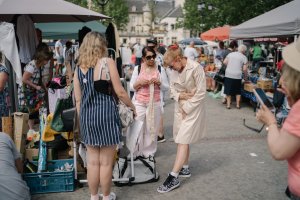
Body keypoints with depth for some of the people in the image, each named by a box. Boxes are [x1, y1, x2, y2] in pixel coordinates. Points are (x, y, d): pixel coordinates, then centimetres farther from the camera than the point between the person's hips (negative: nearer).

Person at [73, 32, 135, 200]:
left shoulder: (79, 68, 8)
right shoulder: (107, 62, -5)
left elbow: (78, 99, 8)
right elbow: (120, 92, -7)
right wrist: (132, 106, 8)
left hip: (87, 115, 5)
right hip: (106, 113, -5)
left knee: (93, 161, 16)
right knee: (106, 162, 9)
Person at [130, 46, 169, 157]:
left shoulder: (160, 69, 4)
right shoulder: (137, 69, 3)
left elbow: (166, 87, 7)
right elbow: (131, 87, 6)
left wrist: (159, 82, -12)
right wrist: (140, 83, -13)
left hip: (155, 103, 0)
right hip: (139, 103, 0)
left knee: (152, 128, 6)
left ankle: (149, 152, 19)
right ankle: (135, 152, 13)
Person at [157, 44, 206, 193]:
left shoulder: (196, 68, -20)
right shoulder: (175, 70, 0)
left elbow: (201, 93, -18)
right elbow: (172, 88, 8)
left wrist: (186, 109, -16)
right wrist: (179, 96, -14)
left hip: (193, 108, -7)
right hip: (180, 107, 7)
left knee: (183, 140, -9)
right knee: (182, 140, 13)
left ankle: (173, 178, -7)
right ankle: (185, 169, 29)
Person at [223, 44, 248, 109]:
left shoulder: (230, 54, 9)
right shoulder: (244, 57, 1)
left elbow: (224, 62, 3)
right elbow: (244, 69, -4)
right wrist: (245, 77, 9)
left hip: (228, 75, 2)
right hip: (237, 76, -2)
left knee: (228, 90, 10)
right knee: (238, 91, 14)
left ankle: (228, 104, 10)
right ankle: (238, 105, 17)